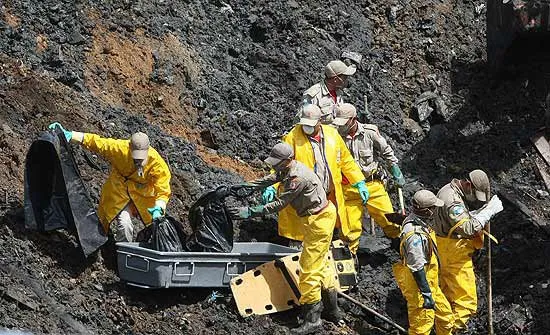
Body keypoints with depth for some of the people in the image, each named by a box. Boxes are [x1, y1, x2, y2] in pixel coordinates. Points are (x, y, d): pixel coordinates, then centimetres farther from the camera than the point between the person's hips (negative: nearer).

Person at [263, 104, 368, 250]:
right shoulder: (292, 138, -5)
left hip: (331, 197, 4)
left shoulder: (332, 134, 8)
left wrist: (360, 183, 15)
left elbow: (346, 161, 18)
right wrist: (272, 187, -19)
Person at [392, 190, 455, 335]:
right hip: (418, 286, -10)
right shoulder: (416, 235, -30)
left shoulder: (419, 223, 3)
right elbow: (417, 268, -30)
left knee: (446, 315, 22)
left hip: (430, 284, 10)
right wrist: (427, 294, -26)